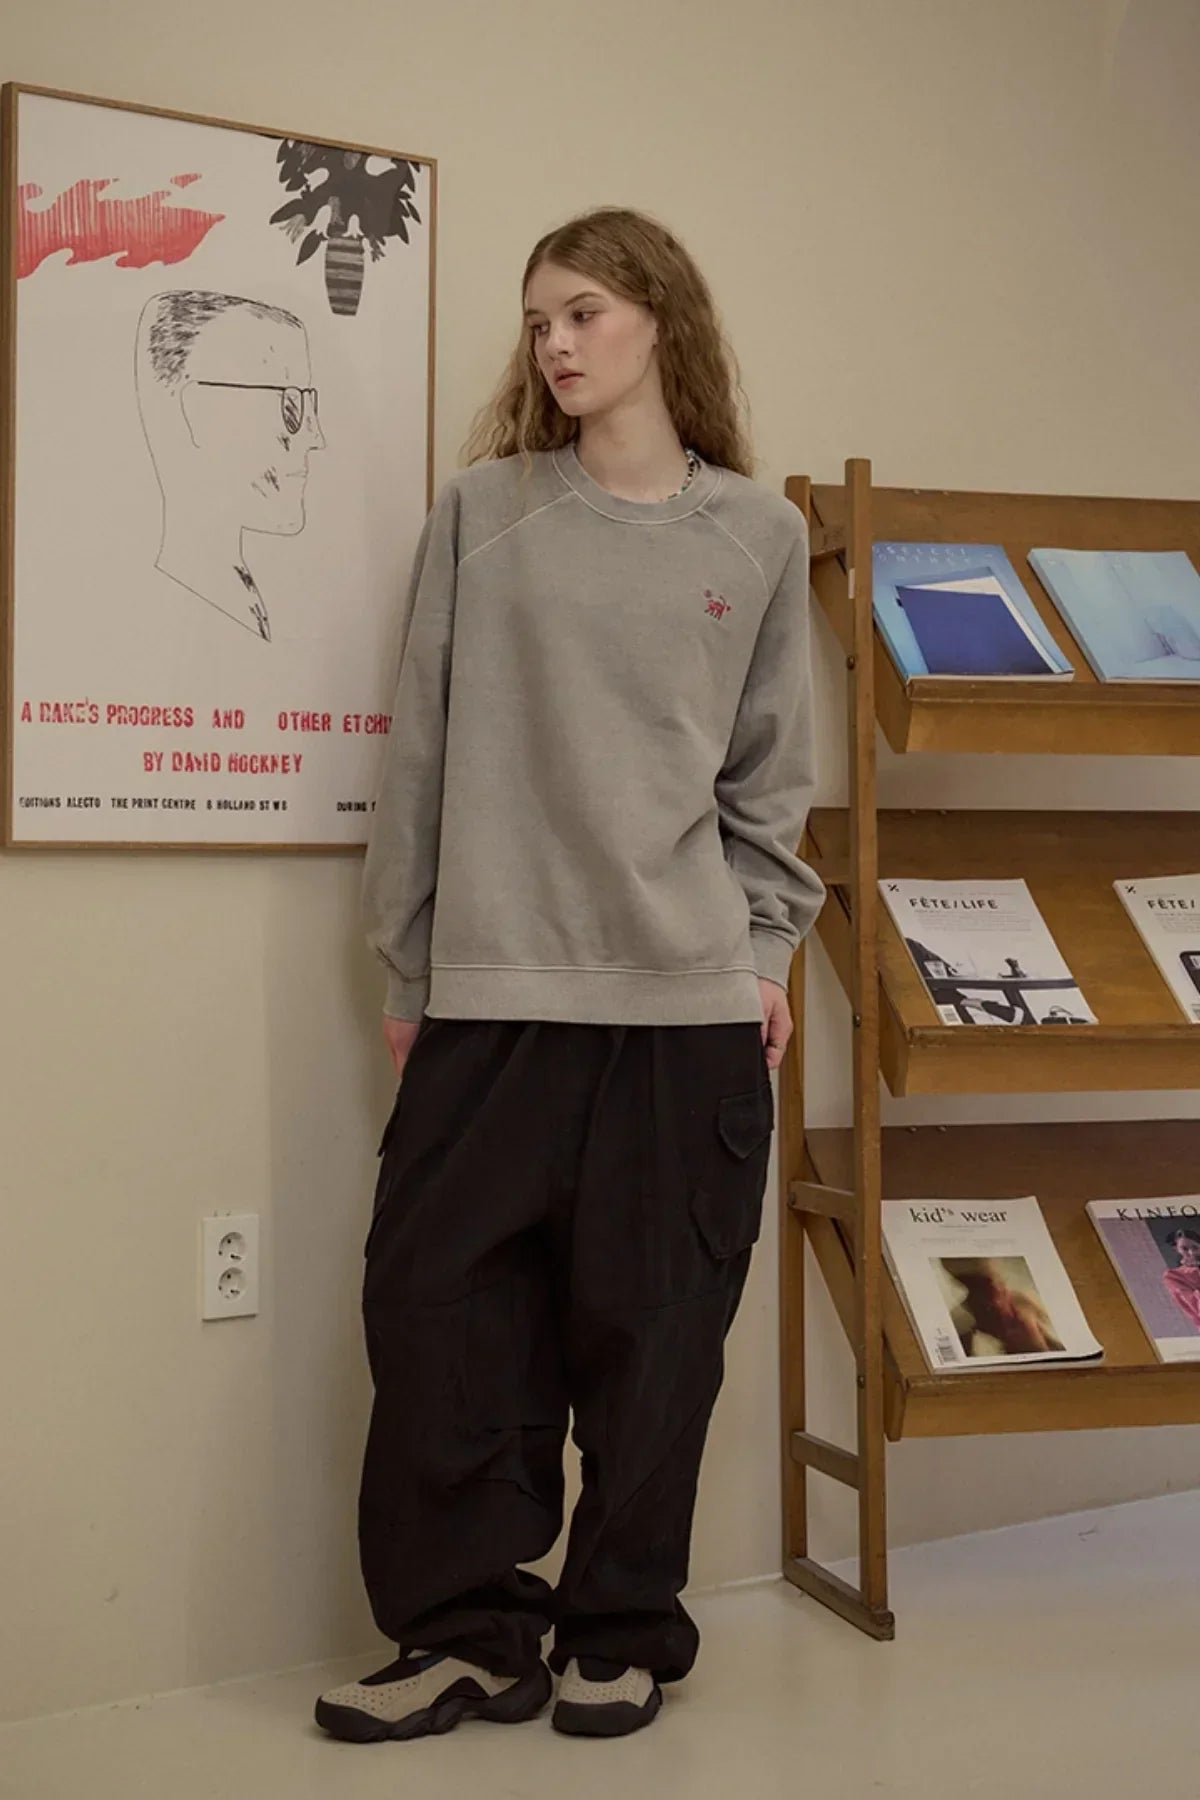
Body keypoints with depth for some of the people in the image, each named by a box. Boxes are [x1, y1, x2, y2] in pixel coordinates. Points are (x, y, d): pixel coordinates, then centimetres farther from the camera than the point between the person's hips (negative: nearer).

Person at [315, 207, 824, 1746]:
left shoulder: (761, 536, 8)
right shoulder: (483, 511, 6)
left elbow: (767, 774, 12)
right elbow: (422, 752, 6)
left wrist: (766, 948, 5)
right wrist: (407, 966, 5)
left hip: (690, 1000, 0)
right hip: (492, 994, 0)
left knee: (652, 1327, 4)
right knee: (437, 1304, -1)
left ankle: (624, 1631, 21)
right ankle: (474, 1631, 14)